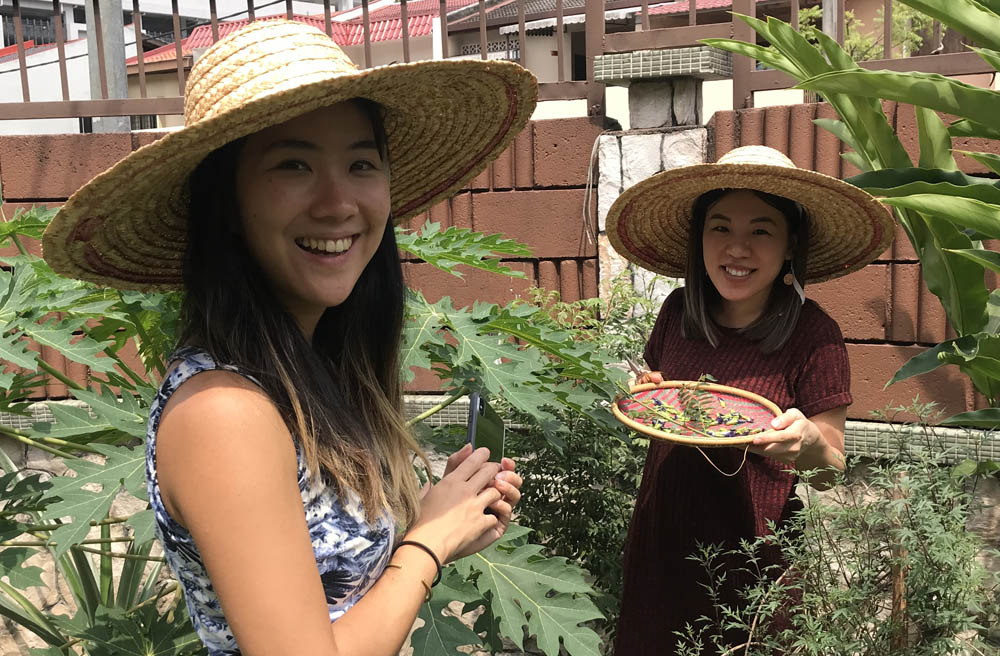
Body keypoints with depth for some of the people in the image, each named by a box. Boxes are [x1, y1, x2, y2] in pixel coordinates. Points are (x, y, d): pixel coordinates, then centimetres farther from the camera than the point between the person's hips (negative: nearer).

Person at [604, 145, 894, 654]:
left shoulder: (813, 336, -14)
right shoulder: (679, 312, -4)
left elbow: (830, 474, -7)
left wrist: (809, 442, -29)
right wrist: (646, 394, -8)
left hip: (750, 554, -4)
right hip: (660, 543, 4)